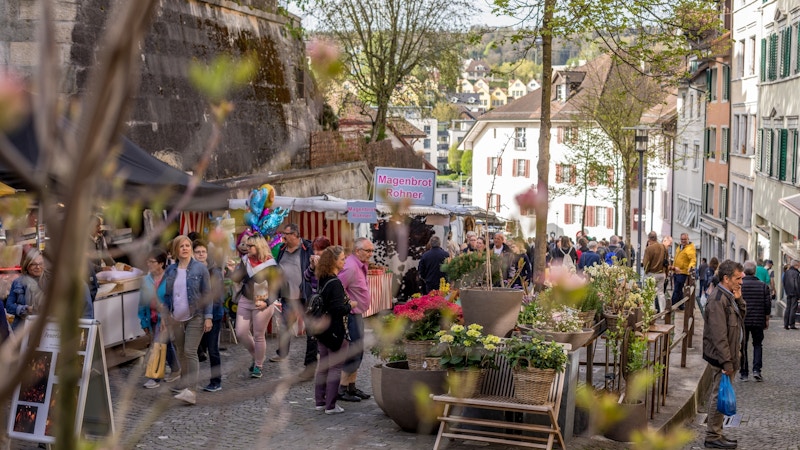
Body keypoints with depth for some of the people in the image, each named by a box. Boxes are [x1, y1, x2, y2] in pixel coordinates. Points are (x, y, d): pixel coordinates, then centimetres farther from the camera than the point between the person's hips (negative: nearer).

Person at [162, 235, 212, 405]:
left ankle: (190, 391, -17)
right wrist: (165, 316, 9)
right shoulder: (170, 270, 6)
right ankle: (184, 384, 26)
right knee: (181, 353, 12)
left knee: (190, 352, -13)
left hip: (195, 317, -5)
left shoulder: (200, 269, -5)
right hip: (176, 319, 5)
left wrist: (208, 316, -10)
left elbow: (207, 294, -5)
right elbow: (166, 294, 12)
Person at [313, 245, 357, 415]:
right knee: (335, 367, 0)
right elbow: (338, 309, -24)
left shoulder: (323, 280, 6)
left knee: (322, 365, 16)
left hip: (323, 329, 9)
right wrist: (350, 305, -7)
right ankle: (330, 405, 4)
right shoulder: (335, 283, -20)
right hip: (335, 331, -9)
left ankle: (320, 401, 23)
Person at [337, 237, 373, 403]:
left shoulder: (361, 266, 11)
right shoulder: (350, 267, -22)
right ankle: (341, 390, 0)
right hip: (351, 315, -11)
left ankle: (351, 387, 24)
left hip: (357, 314, 11)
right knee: (353, 352, -7)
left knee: (357, 352, 15)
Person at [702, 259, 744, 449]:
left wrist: (738, 300, 3)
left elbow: (741, 316, 21)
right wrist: (727, 362, -23)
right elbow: (719, 334, -23)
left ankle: (715, 434, 24)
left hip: (729, 354, 10)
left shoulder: (728, 297, 12)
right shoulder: (718, 300, -20)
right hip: (721, 356, -10)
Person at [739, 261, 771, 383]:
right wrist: (767, 320, 11)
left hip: (742, 321, -1)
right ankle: (756, 370, 1)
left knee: (742, 346, 8)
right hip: (758, 321, 1)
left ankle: (744, 373, 10)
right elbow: (768, 304, 0)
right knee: (757, 344, 15)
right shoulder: (763, 286, -3)